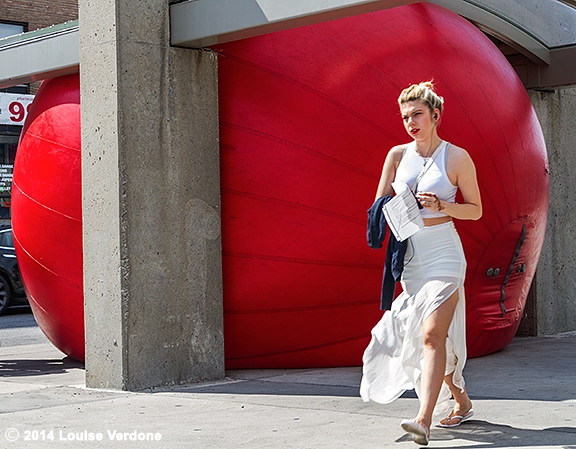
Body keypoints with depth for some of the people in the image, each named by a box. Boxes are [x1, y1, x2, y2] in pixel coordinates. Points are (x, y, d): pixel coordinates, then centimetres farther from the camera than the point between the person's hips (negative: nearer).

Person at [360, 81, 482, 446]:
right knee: (423, 336, 11)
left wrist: (440, 205, -16)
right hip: (409, 255, 5)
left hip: (444, 254, -5)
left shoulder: (457, 157, -4)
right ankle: (462, 402, 30)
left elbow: (476, 209, 1)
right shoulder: (398, 155, 6)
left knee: (432, 334, -18)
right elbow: (380, 205, 12)